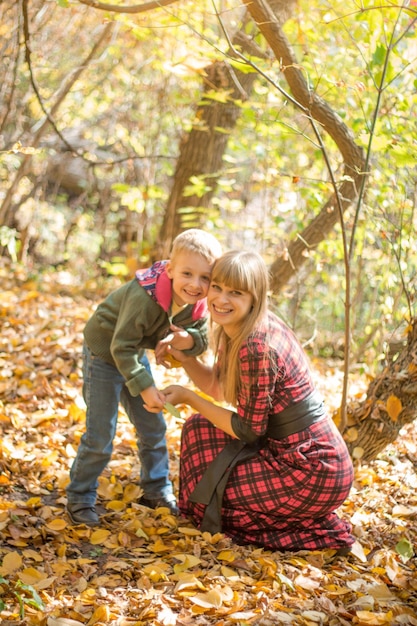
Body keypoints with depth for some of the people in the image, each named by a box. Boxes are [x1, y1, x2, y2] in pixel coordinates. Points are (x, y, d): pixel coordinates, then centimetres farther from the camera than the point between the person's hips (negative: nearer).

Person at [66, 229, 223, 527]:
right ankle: (80, 499, 11)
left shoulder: (198, 305, -16)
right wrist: (145, 387, -33)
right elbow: (121, 348, -33)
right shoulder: (144, 297, -37)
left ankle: (157, 490, 31)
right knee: (100, 434, -6)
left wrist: (188, 340, -26)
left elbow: (202, 338, -3)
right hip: (104, 353, -7)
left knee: (154, 426, 14)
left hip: (134, 355, 7)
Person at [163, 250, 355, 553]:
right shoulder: (235, 330, 3)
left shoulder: (257, 347, -25)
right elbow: (219, 389, 15)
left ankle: (320, 532, 4)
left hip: (314, 472, -9)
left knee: (207, 493, 0)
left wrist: (188, 397, -9)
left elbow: (248, 429, -18)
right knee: (201, 429, 15)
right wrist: (187, 358, -3)